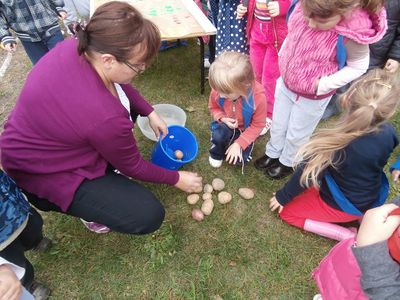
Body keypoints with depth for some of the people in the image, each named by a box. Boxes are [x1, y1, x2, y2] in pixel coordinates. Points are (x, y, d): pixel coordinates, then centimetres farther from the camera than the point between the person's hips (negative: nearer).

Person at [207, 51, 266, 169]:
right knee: (218, 135, -33)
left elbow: (258, 125, -19)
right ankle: (217, 153, 3)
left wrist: (239, 144, -24)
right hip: (226, 125, 1)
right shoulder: (219, 90, -26)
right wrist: (222, 118, -25)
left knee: (239, 159, -16)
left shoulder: (258, 97, -33)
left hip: (245, 130, -1)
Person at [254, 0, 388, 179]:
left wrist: (322, 85, -22)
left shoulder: (351, 34, -32)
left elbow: (358, 67, -14)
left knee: (296, 134, 17)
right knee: (278, 125, 23)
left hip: (312, 97, -5)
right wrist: (282, 57, 5)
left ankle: (287, 162, 47)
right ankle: (272, 153, 51)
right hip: (285, 83, 5)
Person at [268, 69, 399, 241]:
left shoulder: (331, 145, -36)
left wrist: (282, 197, -6)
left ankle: (347, 236, 1)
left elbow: (305, 174, -21)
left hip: (342, 206, -5)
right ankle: (363, 216, 15)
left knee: (286, 212, 8)